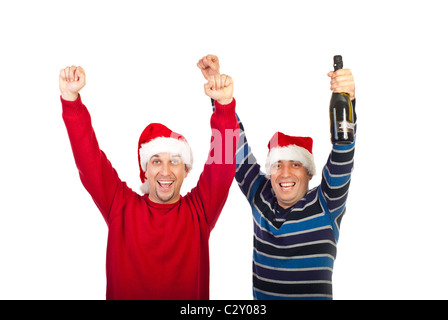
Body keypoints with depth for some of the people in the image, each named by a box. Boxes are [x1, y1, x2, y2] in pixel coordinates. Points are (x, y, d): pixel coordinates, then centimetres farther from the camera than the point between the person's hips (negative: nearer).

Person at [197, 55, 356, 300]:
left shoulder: (324, 206, -3)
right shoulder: (261, 197, 5)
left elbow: (341, 163, -17)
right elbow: (236, 147, 4)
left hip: (315, 295, -3)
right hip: (261, 296, 4)